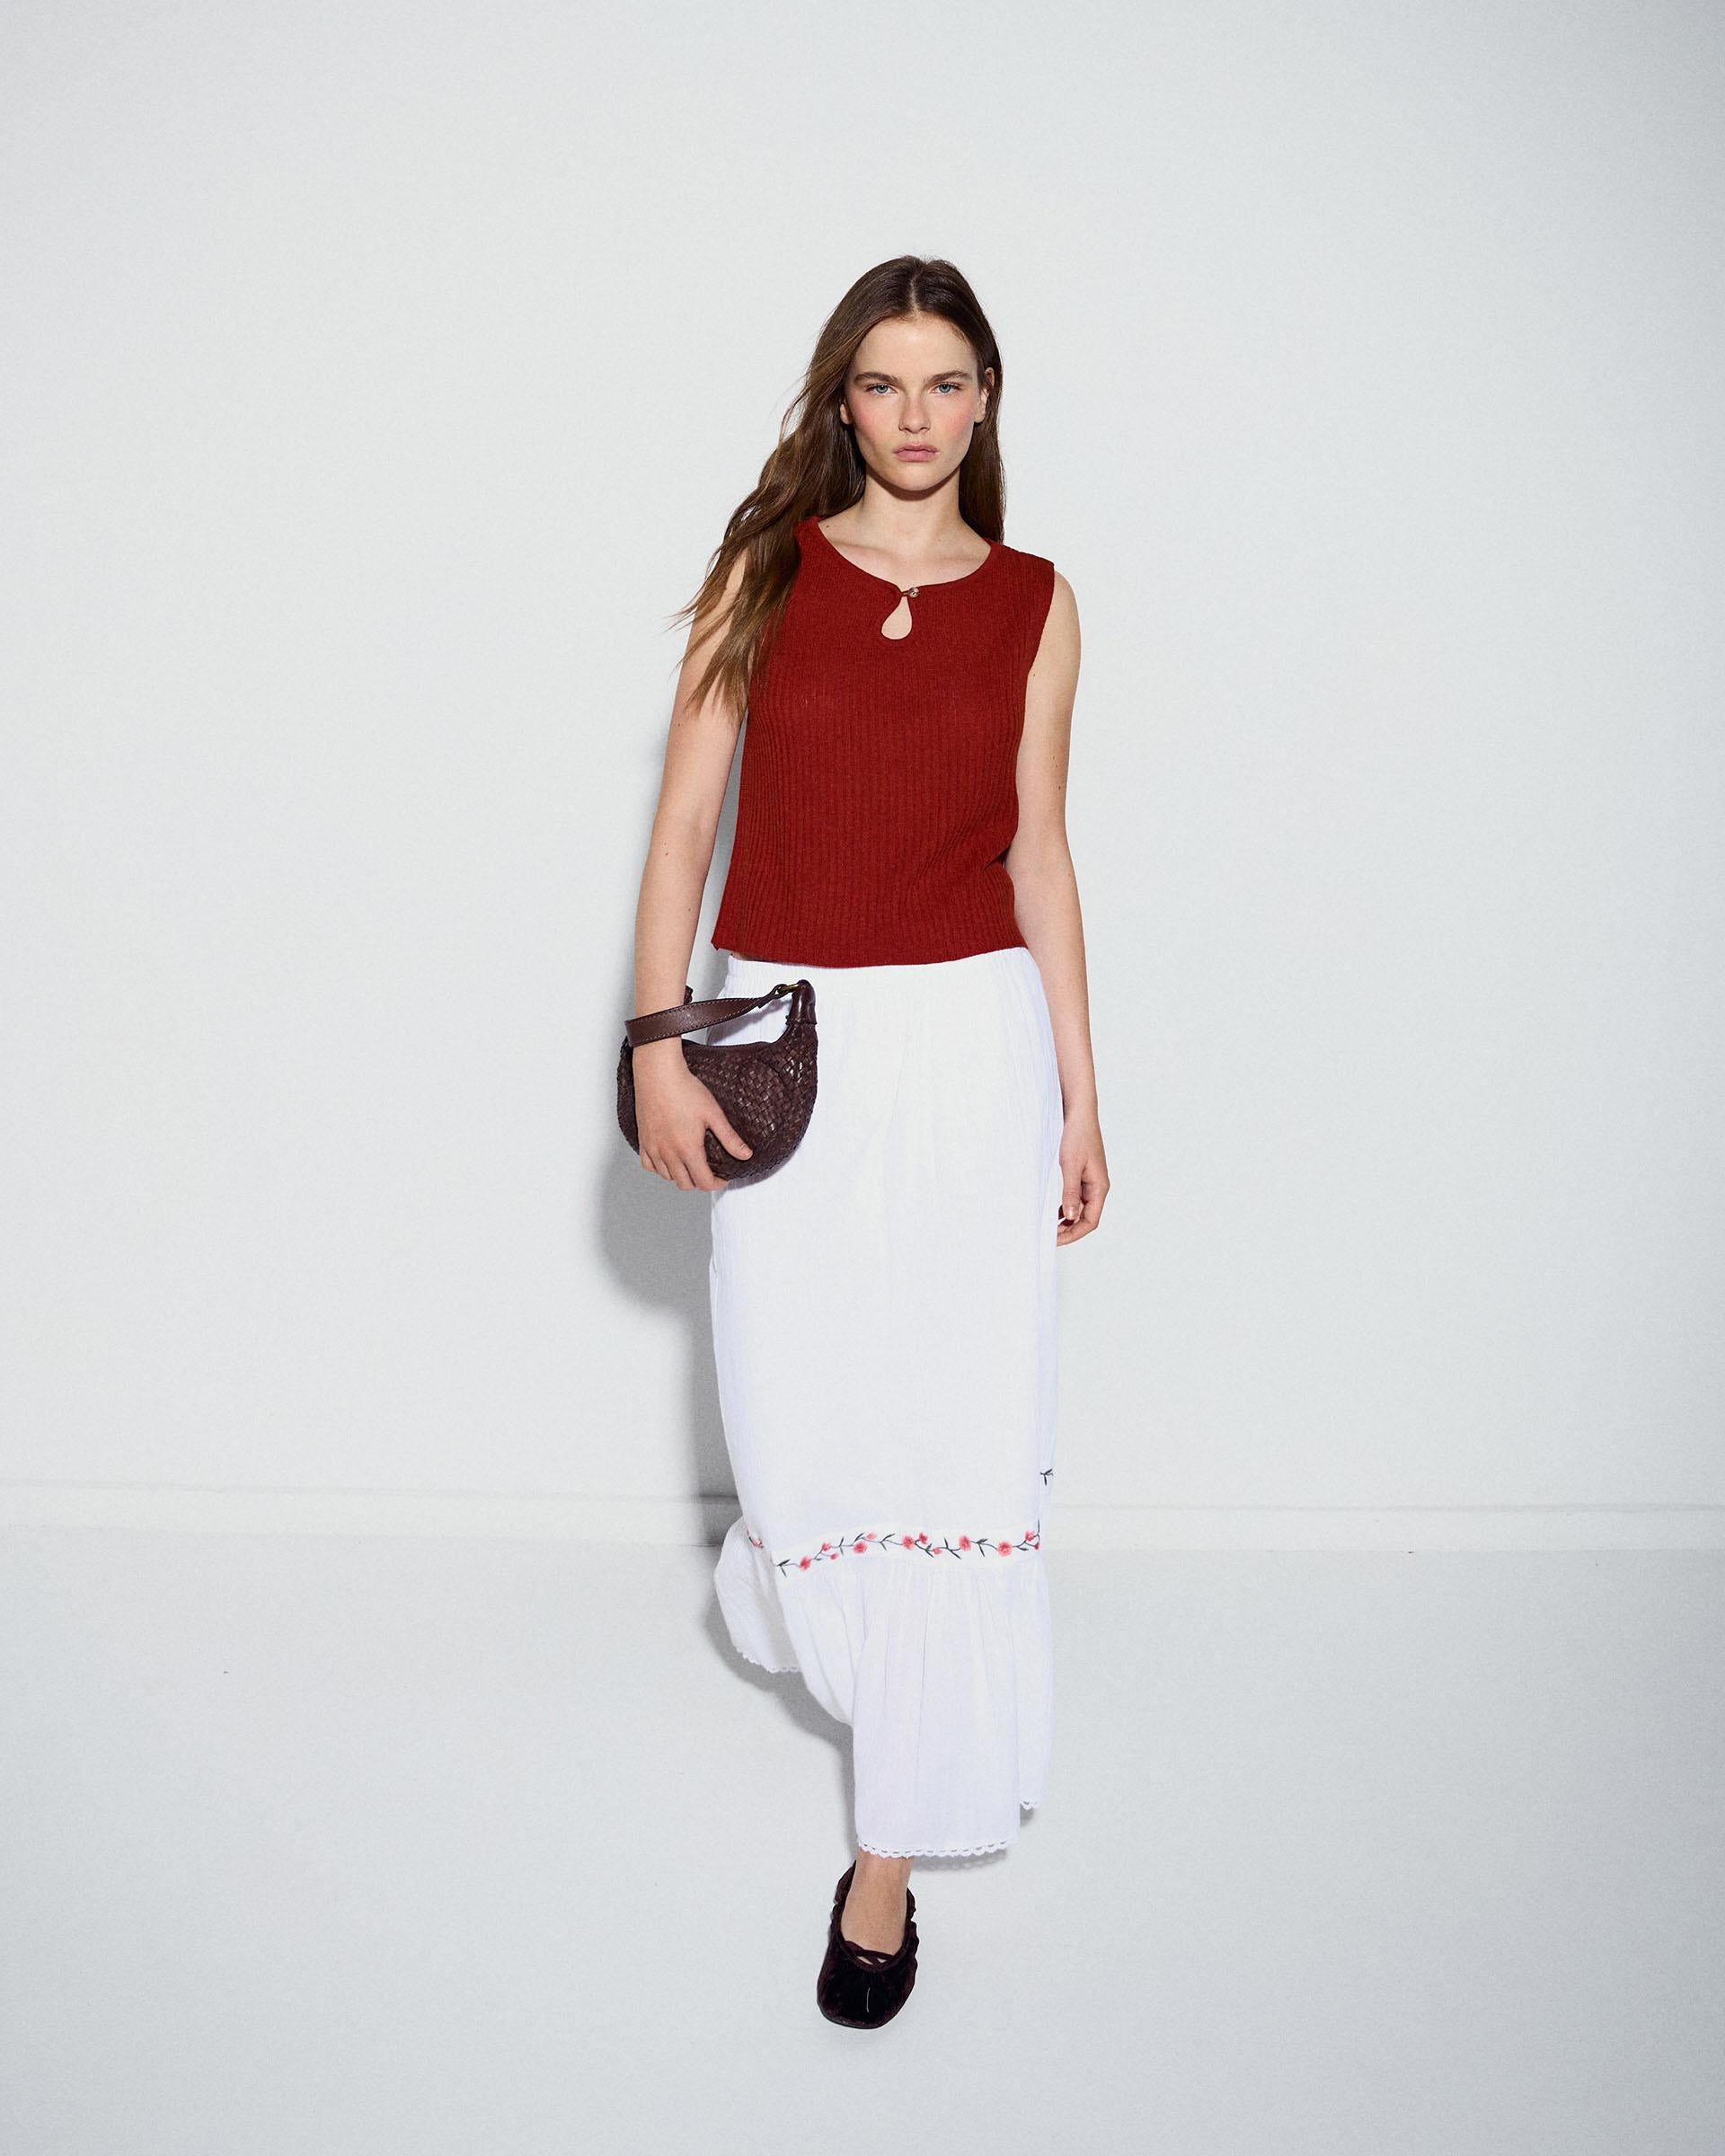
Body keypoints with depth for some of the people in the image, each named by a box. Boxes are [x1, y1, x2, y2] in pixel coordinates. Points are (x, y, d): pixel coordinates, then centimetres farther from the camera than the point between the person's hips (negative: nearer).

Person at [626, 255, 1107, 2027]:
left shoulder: (1034, 602, 6)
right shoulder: (766, 570, 3)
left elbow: (1039, 852, 7)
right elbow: (683, 820, 1)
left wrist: (1079, 1096, 5)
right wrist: (659, 1045, -8)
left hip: (975, 1038, 0)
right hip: (787, 1040, 0)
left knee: (951, 1430, -2)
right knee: (795, 1405, 5)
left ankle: (893, 1849, 11)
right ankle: (792, 1588, 44)